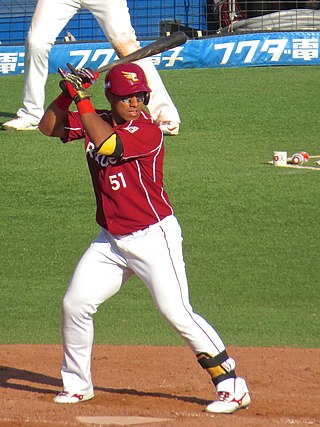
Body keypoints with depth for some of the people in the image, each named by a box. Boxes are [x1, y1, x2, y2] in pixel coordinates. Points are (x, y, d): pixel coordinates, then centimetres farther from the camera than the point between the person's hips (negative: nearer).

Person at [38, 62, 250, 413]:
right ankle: (76, 384, 22)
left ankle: (232, 385, -6)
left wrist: (82, 98, -23)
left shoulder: (148, 131, -17)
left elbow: (106, 143, -31)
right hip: (110, 240, 7)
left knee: (177, 313, -13)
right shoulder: (96, 121, 4)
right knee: (75, 304, 4)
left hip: (153, 237, -7)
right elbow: (48, 126, 7)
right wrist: (68, 94, -9)